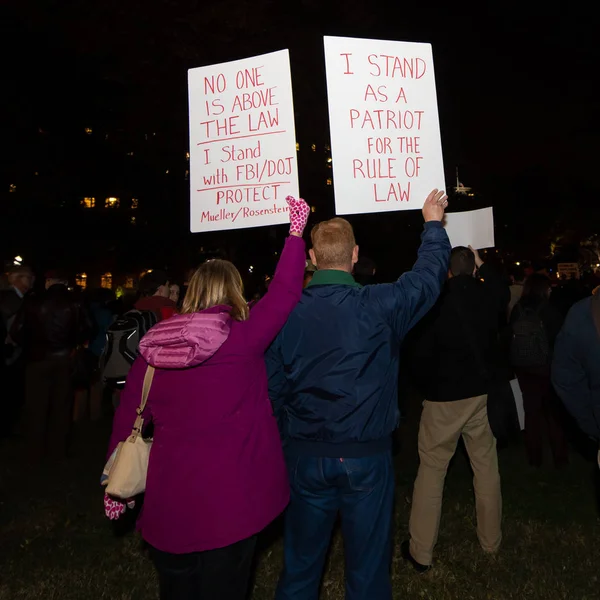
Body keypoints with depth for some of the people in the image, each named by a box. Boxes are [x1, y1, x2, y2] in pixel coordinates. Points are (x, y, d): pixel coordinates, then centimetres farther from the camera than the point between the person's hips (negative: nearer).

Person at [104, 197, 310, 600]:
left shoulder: (153, 348, -2)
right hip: (230, 499, -3)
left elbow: (126, 419, 3)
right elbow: (285, 292, -4)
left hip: (169, 503, 4)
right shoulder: (241, 339, -13)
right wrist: (296, 231, 8)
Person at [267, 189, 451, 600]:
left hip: (306, 456, 2)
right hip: (367, 457, -2)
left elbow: (273, 389, -4)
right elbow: (429, 274, 0)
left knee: (301, 564, 20)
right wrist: (433, 223, 17)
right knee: (368, 567, 17)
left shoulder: (287, 312, -10)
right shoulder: (379, 305, -16)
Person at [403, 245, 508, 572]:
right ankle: (491, 540, 32)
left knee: (431, 471, 4)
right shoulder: (488, 296, -3)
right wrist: (482, 265, 28)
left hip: (443, 398, -4)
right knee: (487, 467, 16)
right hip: (482, 394, 4)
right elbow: (504, 289, 23)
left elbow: (423, 350, -5)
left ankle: (420, 551, 11)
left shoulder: (437, 300, -14)